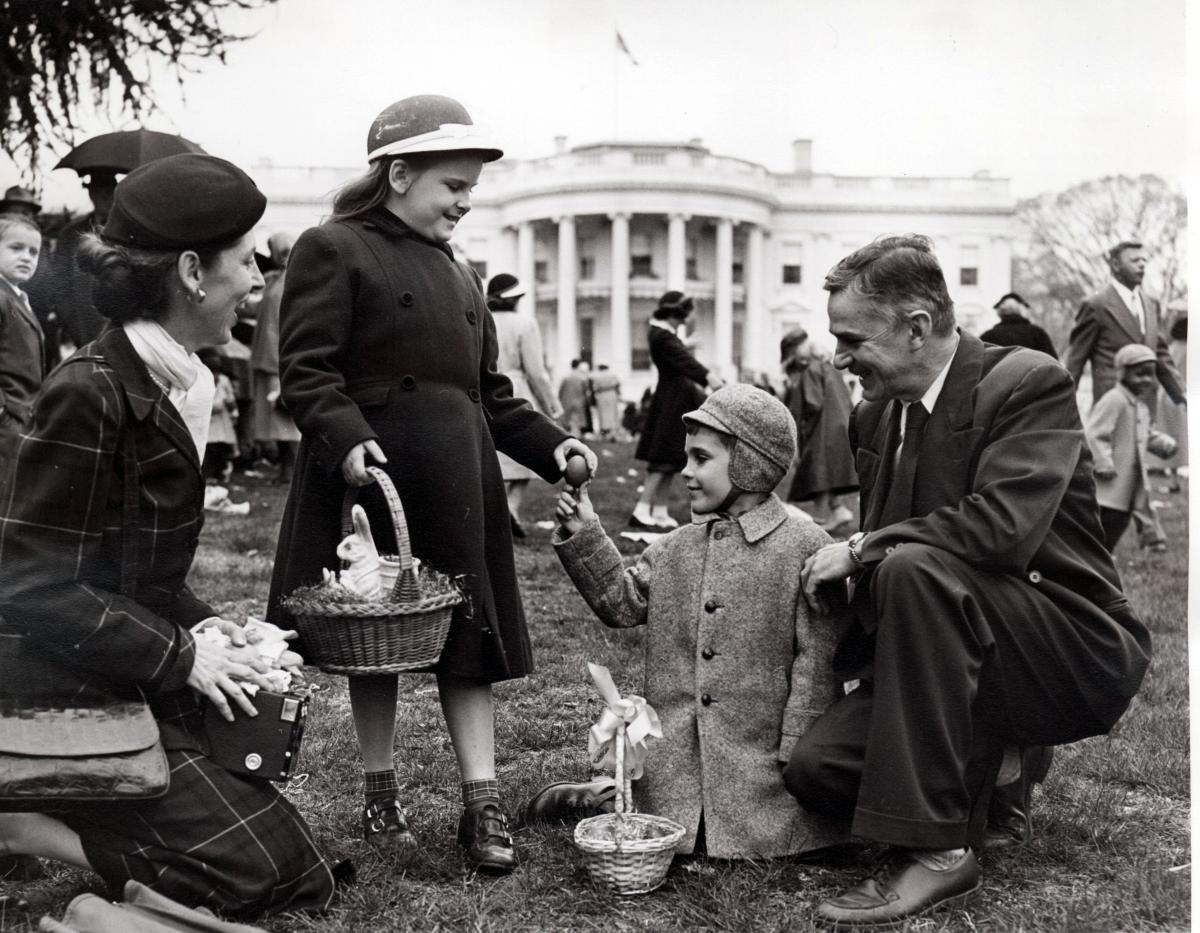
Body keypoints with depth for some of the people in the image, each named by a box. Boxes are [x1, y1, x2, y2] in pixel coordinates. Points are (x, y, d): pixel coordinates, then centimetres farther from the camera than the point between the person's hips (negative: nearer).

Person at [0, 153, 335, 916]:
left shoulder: (172, 383, 7)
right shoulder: (91, 389, -20)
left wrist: (199, 624, -1)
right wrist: (180, 654, -18)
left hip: (135, 676, 9)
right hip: (77, 688, -9)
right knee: (270, 872, -8)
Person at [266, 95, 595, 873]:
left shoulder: (459, 274, 19)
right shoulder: (333, 250, -3)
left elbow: (489, 390, 19)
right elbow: (308, 369, -12)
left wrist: (549, 443, 7)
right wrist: (347, 439, -28)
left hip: (458, 481, 6)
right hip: (372, 473, -6)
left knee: (470, 634, 4)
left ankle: (483, 803, 10)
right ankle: (381, 795, 23)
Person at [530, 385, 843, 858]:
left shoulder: (804, 547, -10)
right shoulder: (676, 547, 9)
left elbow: (816, 658, -10)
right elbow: (622, 602, 11)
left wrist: (799, 751, -11)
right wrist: (584, 536, 1)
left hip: (759, 758, -3)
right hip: (674, 754, 3)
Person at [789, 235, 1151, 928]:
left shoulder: (1031, 383, -14)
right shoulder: (876, 417, 8)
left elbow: (1003, 526, -30)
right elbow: (879, 542, 16)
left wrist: (859, 550, -22)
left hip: (1077, 652, -7)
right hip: (971, 663, 7)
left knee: (915, 568, -34)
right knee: (815, 767, -13)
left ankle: (938, 852, -26)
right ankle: (991, 768, 15)